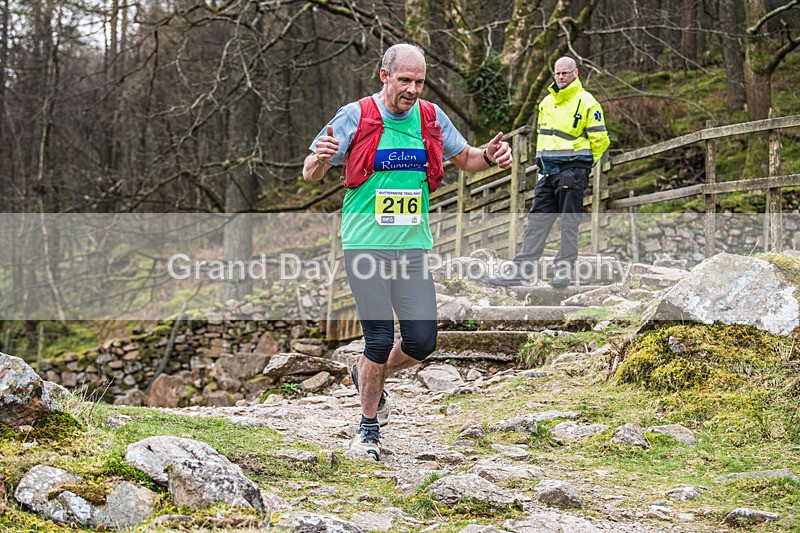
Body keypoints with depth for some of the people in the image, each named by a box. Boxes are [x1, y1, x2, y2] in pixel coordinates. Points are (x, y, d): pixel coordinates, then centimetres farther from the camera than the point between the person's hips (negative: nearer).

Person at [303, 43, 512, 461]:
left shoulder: (431, 118, 6)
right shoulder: (355, 117, -5)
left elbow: (463, 159, 21)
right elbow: (310, 174, -2)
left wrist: (489, 156, -2)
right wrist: (321, 159, -26)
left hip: (413, 246, 4)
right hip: (365, 245, -4)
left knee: (422, 341, -1)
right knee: (381, 339, -9)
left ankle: (367, 376, 31)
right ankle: (368, 427, 12)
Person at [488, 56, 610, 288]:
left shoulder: (586, 103, -6)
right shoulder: (546, 103, 15)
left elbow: (600, 140, -5)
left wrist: (583, 164, 1)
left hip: (573, 171, -6)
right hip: (548, 172, 6)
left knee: (569, 223, 0)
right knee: (537, 219, 3)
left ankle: (564, 269, 7)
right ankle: (522, 269, 1)